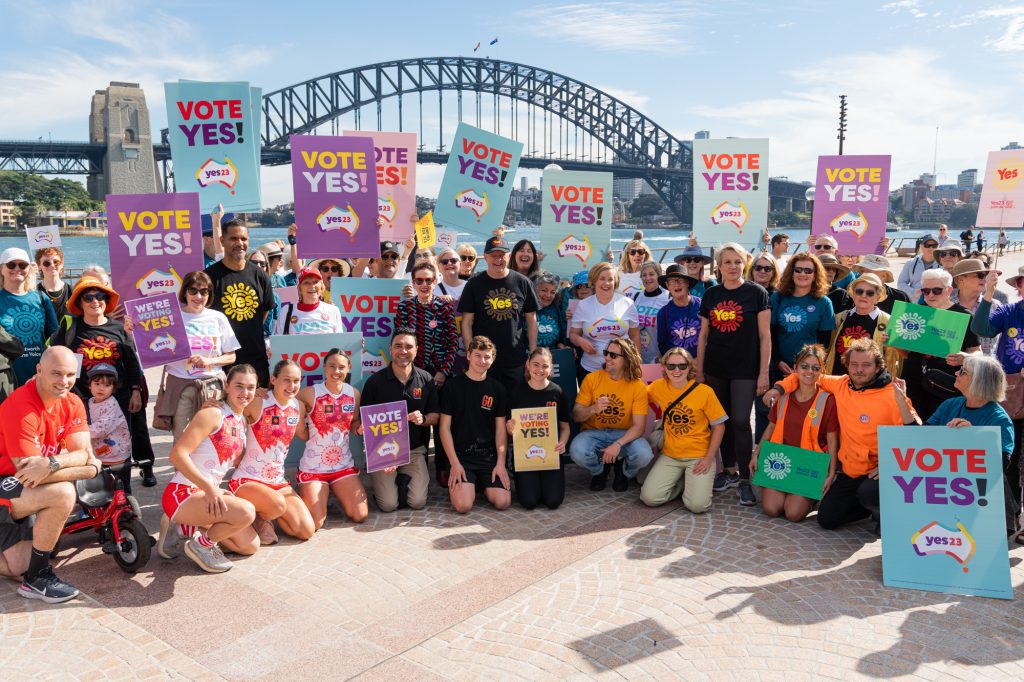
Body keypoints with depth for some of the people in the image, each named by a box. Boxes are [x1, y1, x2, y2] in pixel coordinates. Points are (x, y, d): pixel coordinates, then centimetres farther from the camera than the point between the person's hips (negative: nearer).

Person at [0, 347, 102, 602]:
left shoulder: (72, 403, -4)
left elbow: (84, 454, -12)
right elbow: (27, 470, -27)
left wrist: (52, 463, -33)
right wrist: (89, 468, -24)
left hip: (22, 490, 7)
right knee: (63, 493, -31)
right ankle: (37, 579, -14)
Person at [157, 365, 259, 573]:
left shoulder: (242, 422, 12)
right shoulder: (213, 414, -13)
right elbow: (177, 454, -22)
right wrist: (209, 487, -28)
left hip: (208, 495, 9)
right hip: (182, 494, -9)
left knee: (251, 546, 9)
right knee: (246, 511, -31)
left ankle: (186, 528, 13)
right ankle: (201, 545, -6)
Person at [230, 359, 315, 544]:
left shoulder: (299, 407, 3)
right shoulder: (257, 403, -15)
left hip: (278, 481, 6)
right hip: (247, 480, -6)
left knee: (307, 531, -6)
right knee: (278, 504, -36)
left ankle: (266, 514, 20)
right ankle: (258, 519, 1)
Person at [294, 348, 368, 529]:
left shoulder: (354, 393, 0)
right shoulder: (309, 393, -12)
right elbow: (303, 435, -7)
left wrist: (360, 427, -8)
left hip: (344, 464, 3)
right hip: (313, 466, -3)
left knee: (360, 516, -2)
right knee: (314, 524, -8)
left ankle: (335, 492, 28)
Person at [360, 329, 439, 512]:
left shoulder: (426, 380, 0)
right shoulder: (375, 381, -6)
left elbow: (435, 416, 7)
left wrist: (423, 419, -18)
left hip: (414, 450, 2)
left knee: (418, 502, -11)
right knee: (388, 504, -13)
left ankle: (404, 478, 22)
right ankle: (381, 482, 22)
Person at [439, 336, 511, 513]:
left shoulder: (497, 388, 6)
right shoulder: (454, 386, -1)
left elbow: (500, 428, 6)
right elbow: (445, 427, -3)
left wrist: (501, 462, -6)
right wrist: (454, 463, -11)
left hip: (489, 455, 2)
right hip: (460, 454, -2)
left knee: (503, 502, -15)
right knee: (463, 505, -21)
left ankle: (484, 486, 17)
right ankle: (467, 485, 13)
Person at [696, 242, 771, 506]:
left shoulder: (757, 293, -2)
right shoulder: (710, 295, 7)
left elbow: (765, 335, -3)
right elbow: (703, 335, 11)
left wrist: (764, 372, -8)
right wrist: (699, 371, 8)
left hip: (745, 370, -4)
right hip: (715, 369, 4)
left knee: (740, 421, -8)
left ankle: (745, 479, 4)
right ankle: (730, 471, 23)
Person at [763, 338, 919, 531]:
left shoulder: (891, 395, -15)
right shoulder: (841, 385, 0)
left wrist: (902, 402, -35)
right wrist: (779, 388, 4)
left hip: (878, 472, -5)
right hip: (849, 471, 5)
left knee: (868, 494, -37)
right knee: (826, 519, 5)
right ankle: (873, 505, 29)